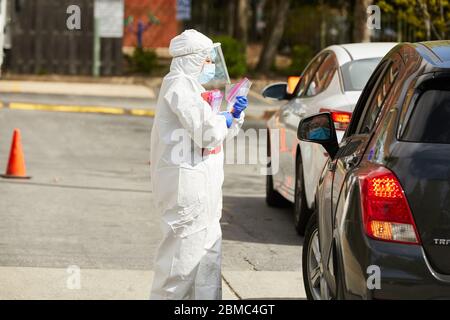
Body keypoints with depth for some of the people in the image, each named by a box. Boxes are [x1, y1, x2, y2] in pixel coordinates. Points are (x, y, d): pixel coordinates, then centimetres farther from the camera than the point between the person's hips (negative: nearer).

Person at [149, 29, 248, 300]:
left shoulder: (190, 85, 19)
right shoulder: (179, 85, -13)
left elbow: (219, 134, 26)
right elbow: (206, 132, -21)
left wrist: (236, 115, 9)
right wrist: (226, 121, -3)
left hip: (202, 185, 11)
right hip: (187, 183, -11)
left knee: (209, 250, 12)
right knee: (185, 249, -8)